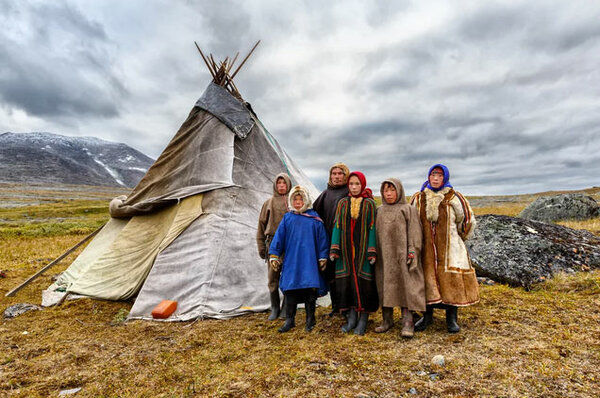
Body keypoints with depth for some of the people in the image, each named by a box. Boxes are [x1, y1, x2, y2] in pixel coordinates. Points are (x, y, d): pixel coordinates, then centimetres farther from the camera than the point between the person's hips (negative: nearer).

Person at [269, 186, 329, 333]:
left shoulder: (314, 218, 5)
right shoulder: (287, 218, 9)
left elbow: (322, 238, 6)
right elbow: (278, 237, 9)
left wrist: (322, 258, 2)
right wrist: (274, 256, 4)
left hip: (310, 260, -1)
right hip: (291, 259, 1)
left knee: (310, 289, -1)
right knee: (290, 289, 2)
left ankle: (310, 319, 18)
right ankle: (289, 320, 17)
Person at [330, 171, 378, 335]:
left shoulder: (369, 204, 2)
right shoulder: (342, 203, 9)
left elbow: (372, 228, -3)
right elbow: (337, 226, 6)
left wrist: (372, 252, -11)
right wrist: (334, 249, -3)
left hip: (363, 249, -2)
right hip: (346, 249, 3)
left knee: (363, 282, -2)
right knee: (346, 281, 3)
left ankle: (363, 319, 11)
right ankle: (351, 316, 18)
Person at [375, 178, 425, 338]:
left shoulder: (408, 209, 2)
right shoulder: (379, 211, 15)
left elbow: (414, 233, -4)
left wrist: (412, 253, -15)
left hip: (402, 256, -4)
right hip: (384, 257, 4)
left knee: (405, 287, -5)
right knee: (385, 287, 7)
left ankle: (407, 323, 1)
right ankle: (387, 320, 19)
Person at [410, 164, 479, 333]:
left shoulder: (454, 198, -2)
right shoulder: (418, 198, 5)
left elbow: (468, 220, 9)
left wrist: (457, 239, 17)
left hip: (449, 248, -2)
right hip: (426, 249, 2)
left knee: (451, 281, 0)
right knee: (427, 280, 5)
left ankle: (452, 318, 16)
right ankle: (427, 315, 19)